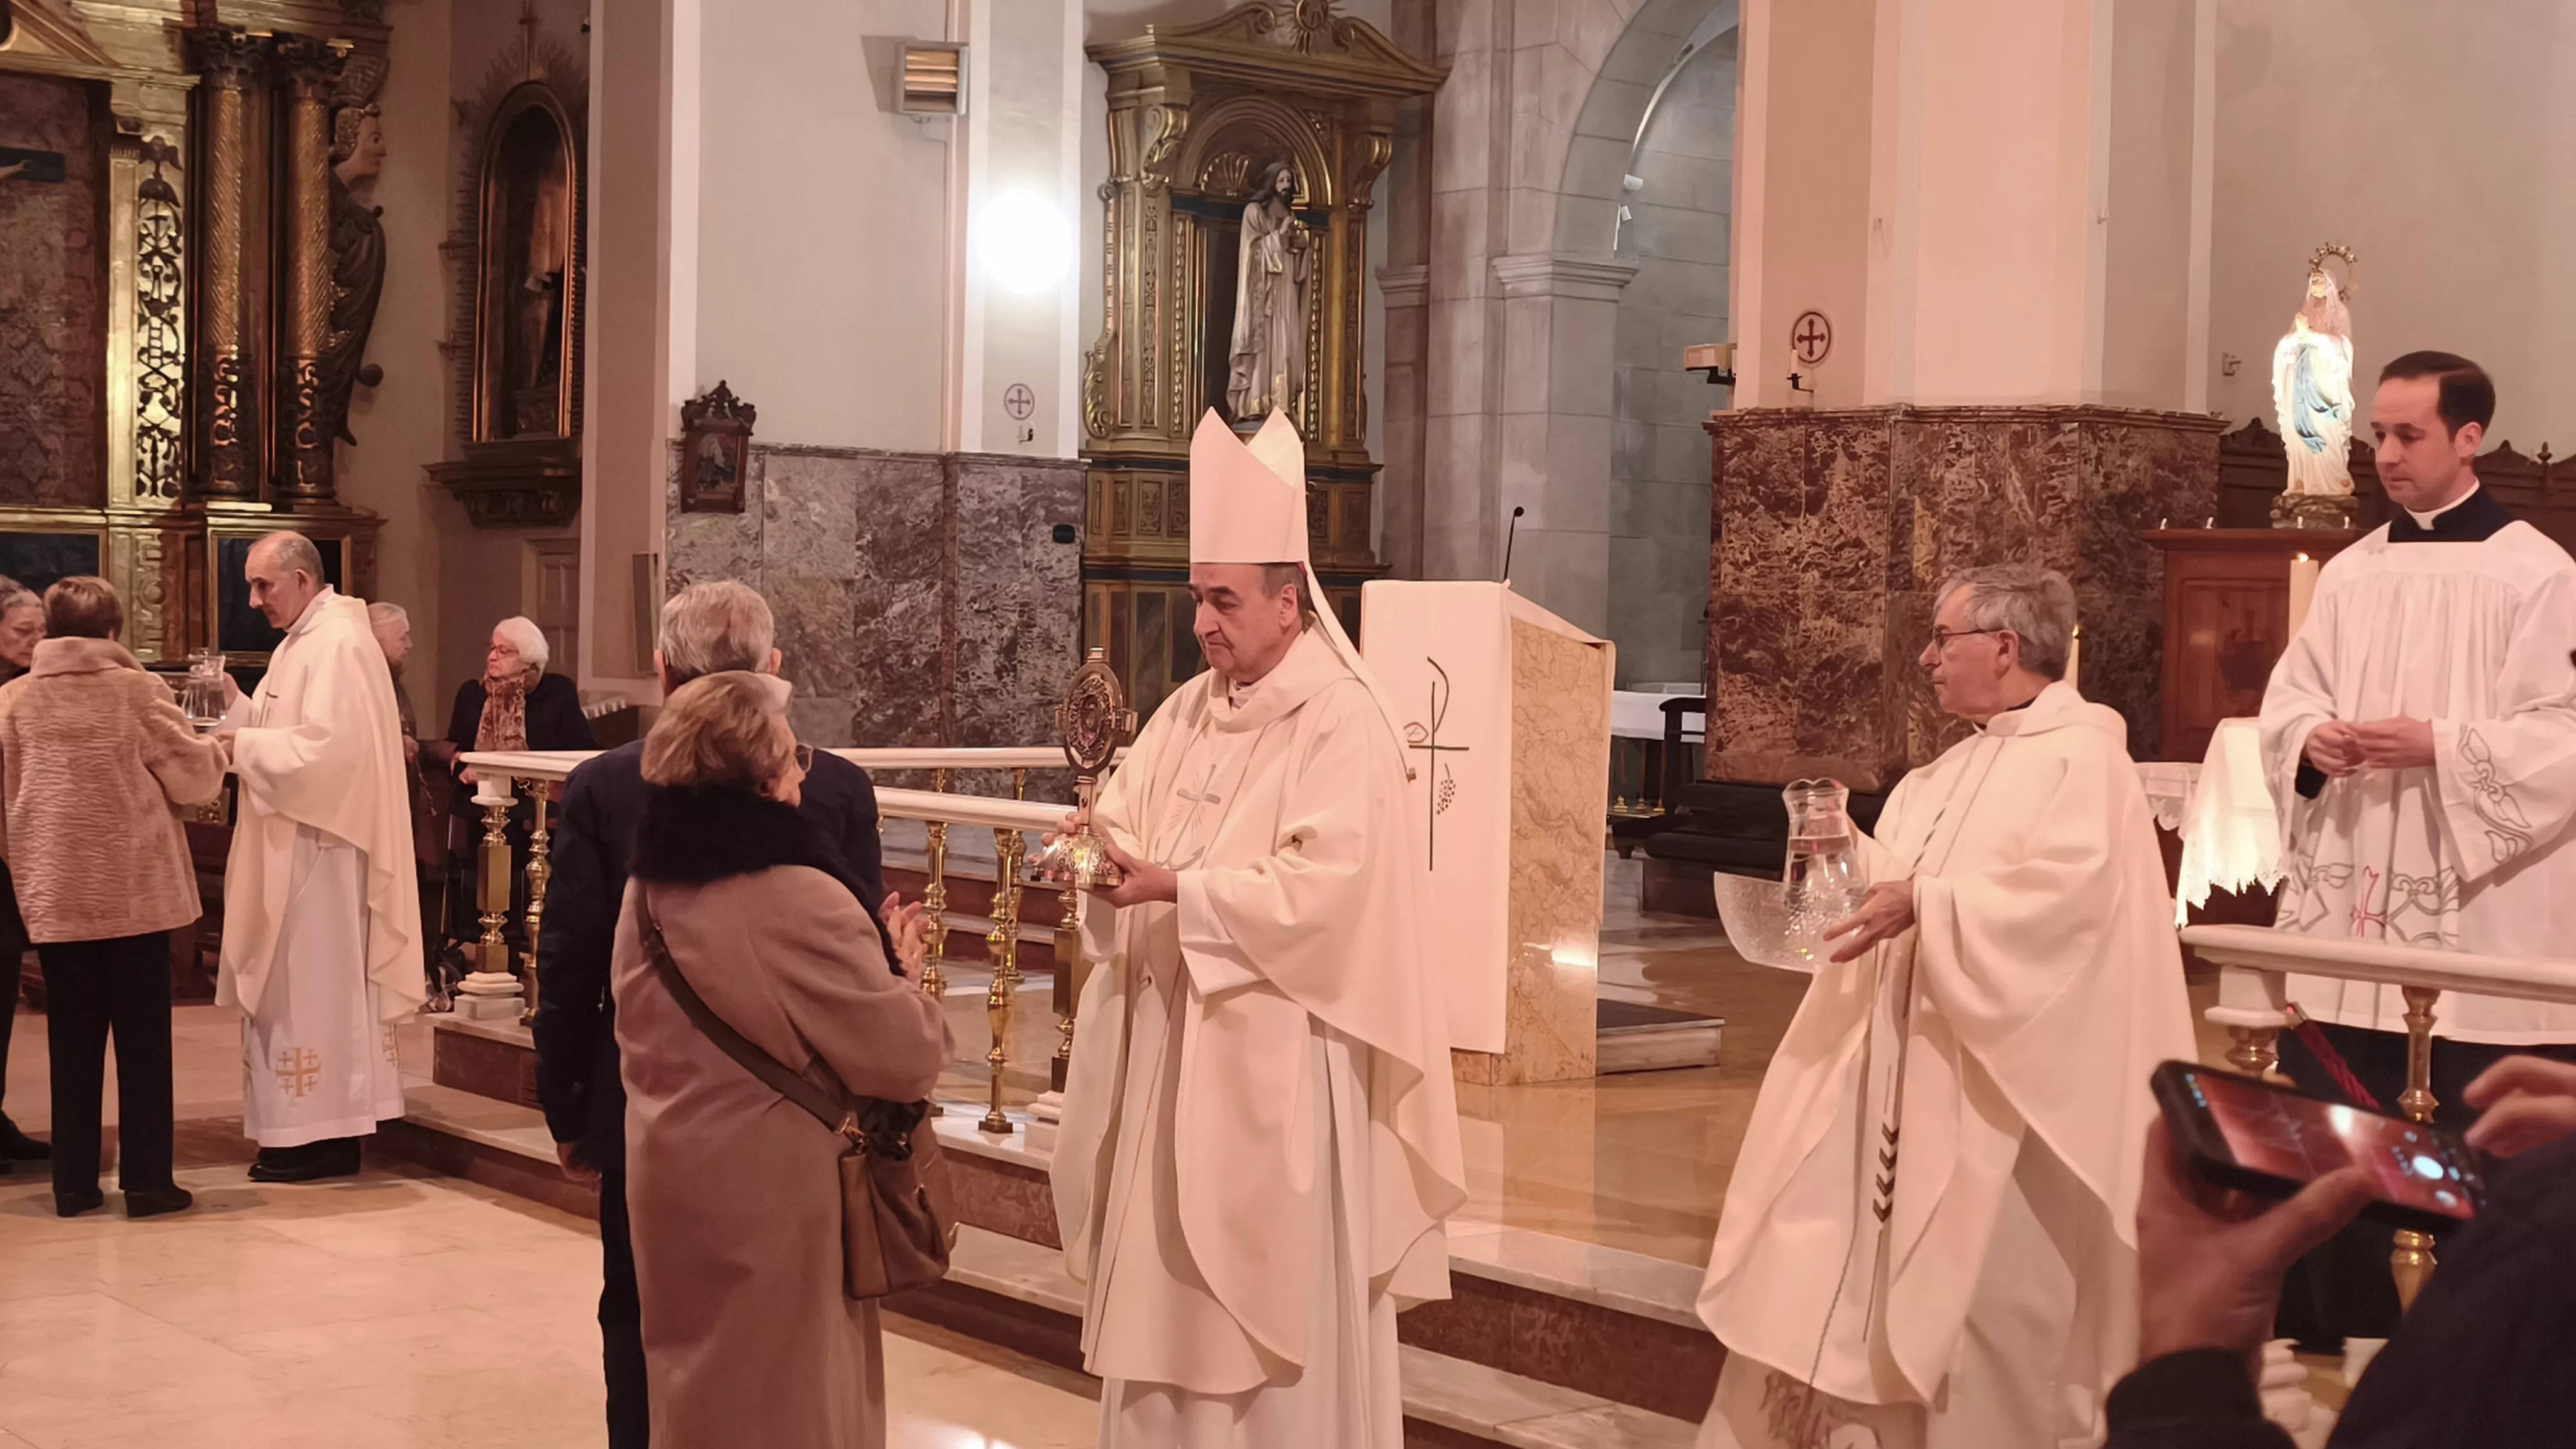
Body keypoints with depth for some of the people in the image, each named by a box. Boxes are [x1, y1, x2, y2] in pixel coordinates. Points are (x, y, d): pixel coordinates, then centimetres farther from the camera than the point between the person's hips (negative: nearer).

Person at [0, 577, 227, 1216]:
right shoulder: (136, 690, -7)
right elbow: (193, 775, -4)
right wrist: (217, 749, 17)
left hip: (55, 896, 2)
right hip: (135, 893, -2)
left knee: (74, 1042, 10)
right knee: (143, 1041, 5)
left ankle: (74, 1181, 12)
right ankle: (146, 1180, 5)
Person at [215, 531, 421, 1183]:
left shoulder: (338, 645, -16)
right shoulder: (303, 640, 16)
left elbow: (326, 743, -25)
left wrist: (242, 744, -18)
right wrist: (235, 707, 4)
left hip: (320, 847, -10)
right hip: (294, 845, 10)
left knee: (312, 985, -5)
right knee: (291, 983, 12)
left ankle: (323, 1138, 1)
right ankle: (307, 1125, 17)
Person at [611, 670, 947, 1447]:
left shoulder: (649, 887, 2)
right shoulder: (799, 895, -23)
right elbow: (907, 1058, -20)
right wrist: (902, 971, -2)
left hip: (672, 1180, 8)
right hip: (776, 1195, -7)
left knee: (694, 1386, 21)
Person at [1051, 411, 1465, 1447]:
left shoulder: (1344, 722, -14)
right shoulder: (1188, 712, 10)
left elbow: (1322, 886, -23)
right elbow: (1130, 822, 8)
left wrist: (1179, 889, -23)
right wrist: (1101, 842, -15)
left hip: (1279, 1051, -7)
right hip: (1174, 1035, 7)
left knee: (1281, 1288, 2)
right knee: (1170, 1282, 13)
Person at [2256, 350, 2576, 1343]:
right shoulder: (2351, 572, 12)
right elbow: (2288, 696, 12)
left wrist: (2437, 745, -21)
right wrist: (2311, 738, -10)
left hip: (2477, 923, -5)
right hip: (2348, 913, 6)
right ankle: (2337, 1358, 22)